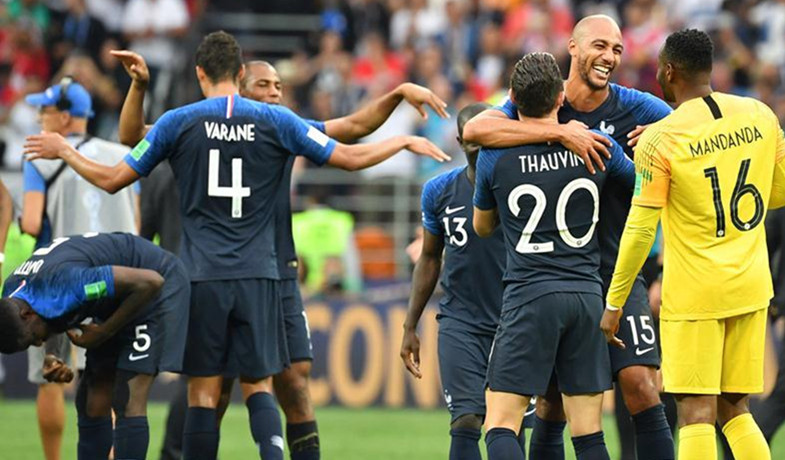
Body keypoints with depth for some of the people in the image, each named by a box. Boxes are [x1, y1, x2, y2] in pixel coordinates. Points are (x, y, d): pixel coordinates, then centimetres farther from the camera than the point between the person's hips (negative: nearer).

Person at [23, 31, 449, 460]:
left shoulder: (178, 122, -1)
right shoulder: (277, 121, 2)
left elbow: (113, 179, 5)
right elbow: (351, 158, 4)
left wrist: (64, 151, 21)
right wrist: (406, 142, 20)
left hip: (202, 277, -1)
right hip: (259, 275, 1)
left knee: (203, 392, 2)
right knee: (258, 385, 6)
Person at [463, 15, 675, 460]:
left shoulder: (639, 109, -2)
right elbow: (476, 129, -22)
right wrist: (561, 132, -30)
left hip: (617, 272, 0)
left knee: (641, 387, -12)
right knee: (551, 408, 5)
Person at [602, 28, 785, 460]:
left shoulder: (659, 140, -12)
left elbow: (640, 231, -11)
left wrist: (614, 304, -3)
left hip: (693, 292, -5)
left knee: (695, 413, -5)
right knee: (735, 411, 13)